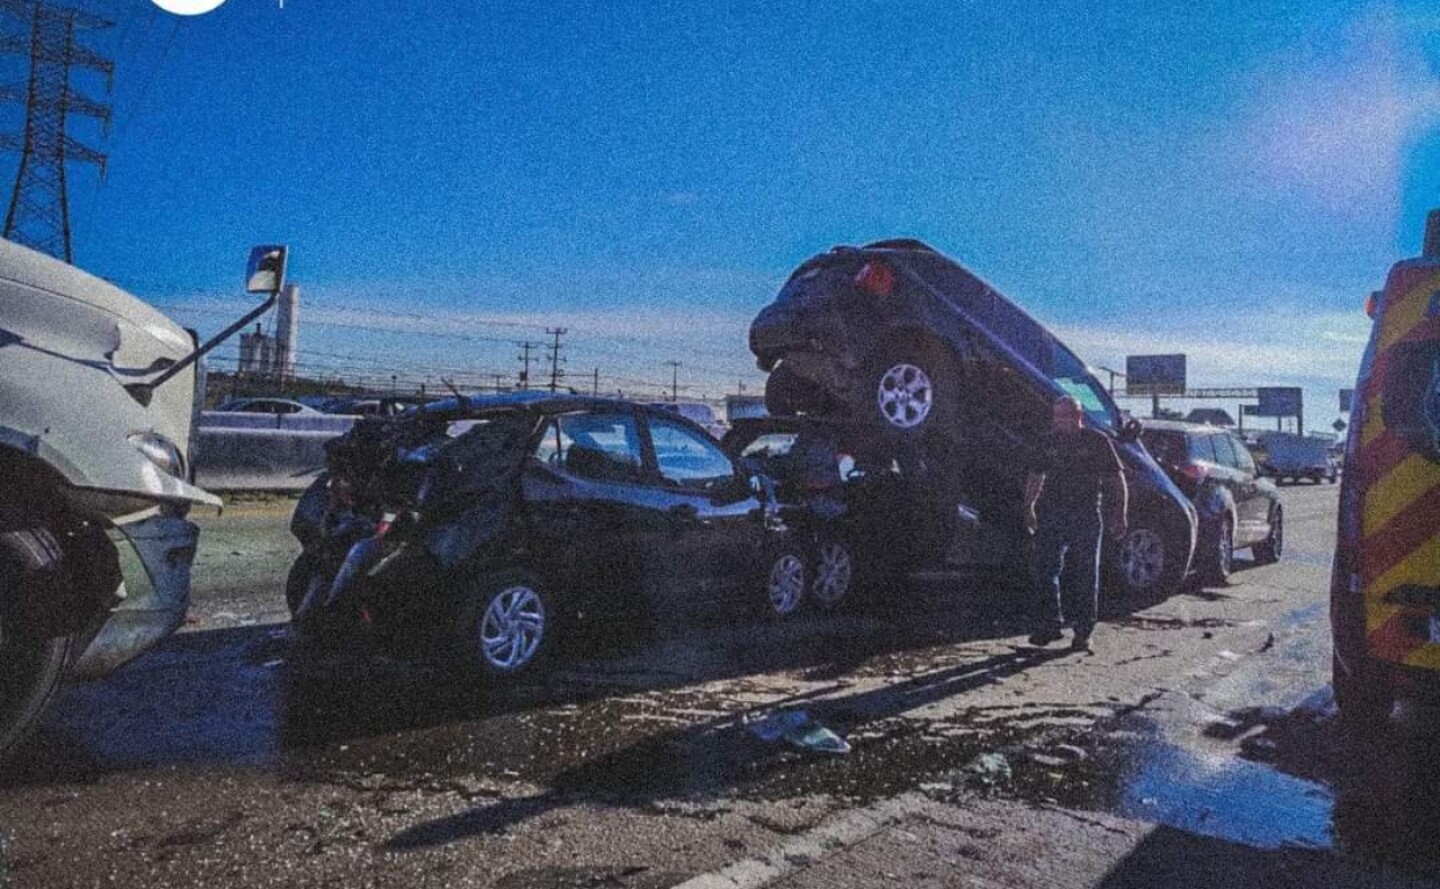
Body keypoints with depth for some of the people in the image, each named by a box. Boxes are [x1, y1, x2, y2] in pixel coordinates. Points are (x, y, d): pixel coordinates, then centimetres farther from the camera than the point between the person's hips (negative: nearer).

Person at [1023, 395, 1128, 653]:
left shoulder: (1097, 441, 0)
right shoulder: (1050, 442, 12)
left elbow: (1116, 480, 0)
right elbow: (1035, 476, 21)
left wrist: (1119, 515, -7)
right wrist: (1029, 508, 15)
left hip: (1086, 517, -3)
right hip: (1051, 514, 3)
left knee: (1085, 576, 2)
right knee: (1045, 571, -1)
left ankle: (1082, 631, 11)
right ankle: (1050, 624, 9)